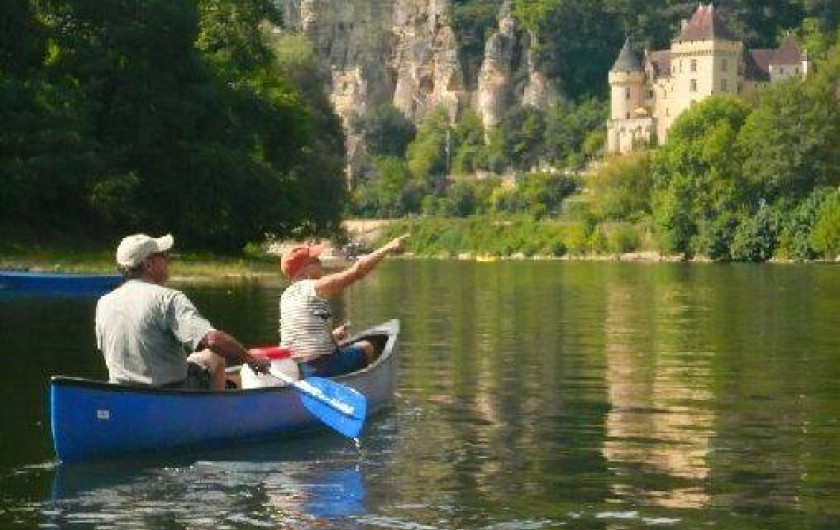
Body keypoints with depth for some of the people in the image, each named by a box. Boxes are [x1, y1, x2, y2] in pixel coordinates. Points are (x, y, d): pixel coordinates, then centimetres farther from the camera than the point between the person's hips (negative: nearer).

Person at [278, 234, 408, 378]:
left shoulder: (286, 296, 13)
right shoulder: (316, 287, -10)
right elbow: (357, 270, -12)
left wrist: (331, 335, 24)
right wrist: (388, 248, -4)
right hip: (320, 369, -7)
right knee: (366, 347, 17)